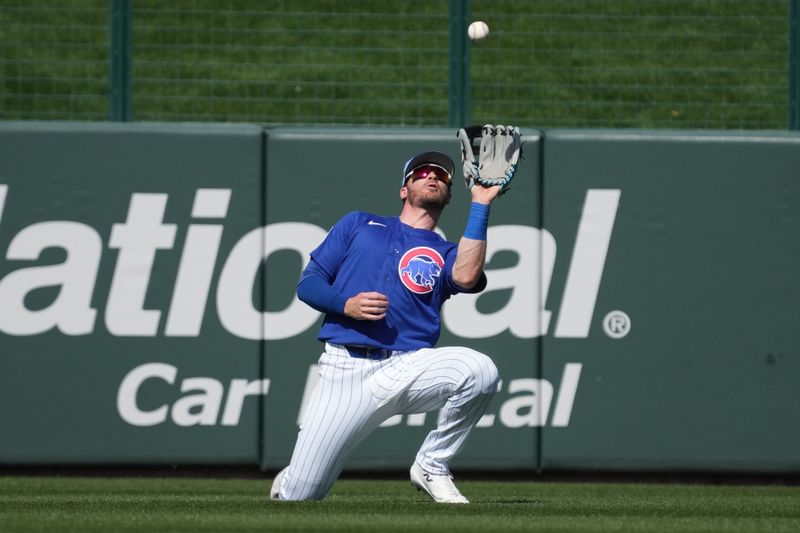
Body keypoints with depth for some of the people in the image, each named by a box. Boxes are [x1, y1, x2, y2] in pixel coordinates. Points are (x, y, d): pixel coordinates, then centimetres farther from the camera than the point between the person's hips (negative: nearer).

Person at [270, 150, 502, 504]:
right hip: (345, 371, -1)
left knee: (480, 370, -30)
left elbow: (466, 277, -8)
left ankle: (431, 467, -8)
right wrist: (346, 304, -9)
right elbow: (308, 283, 12)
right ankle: (290, 483, 31)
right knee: (299, 498, -10)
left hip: (407, 367, 1)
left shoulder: (446, 254, 17)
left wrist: (480, 206, -8)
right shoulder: (359, 225, 19)